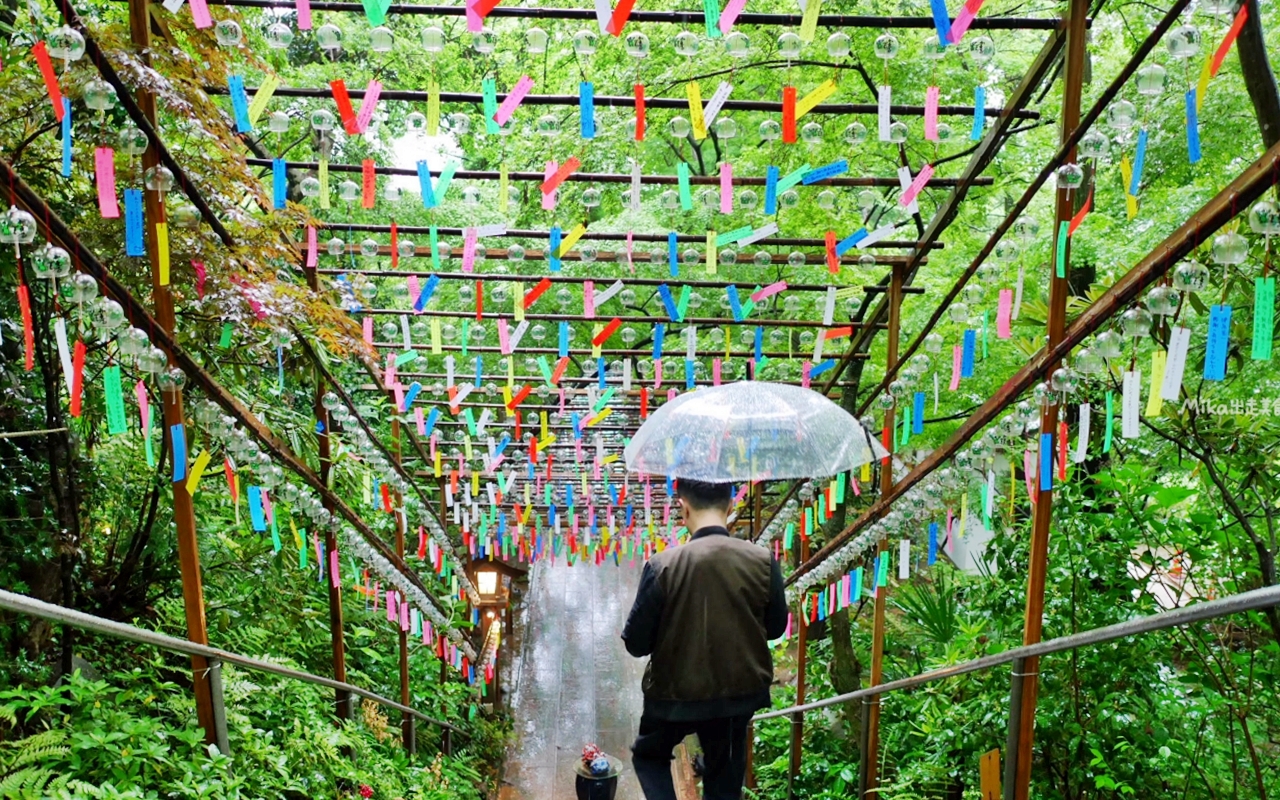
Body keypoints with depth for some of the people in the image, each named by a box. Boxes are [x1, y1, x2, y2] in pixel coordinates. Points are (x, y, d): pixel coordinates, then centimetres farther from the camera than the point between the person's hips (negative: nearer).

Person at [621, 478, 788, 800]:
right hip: (740, 691, 3)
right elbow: (775, 626, 1)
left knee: (648, 755, 26)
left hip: (676, 692, -2)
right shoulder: (762, 560, -15)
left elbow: (636, 643, -13)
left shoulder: (663, 565, -21)